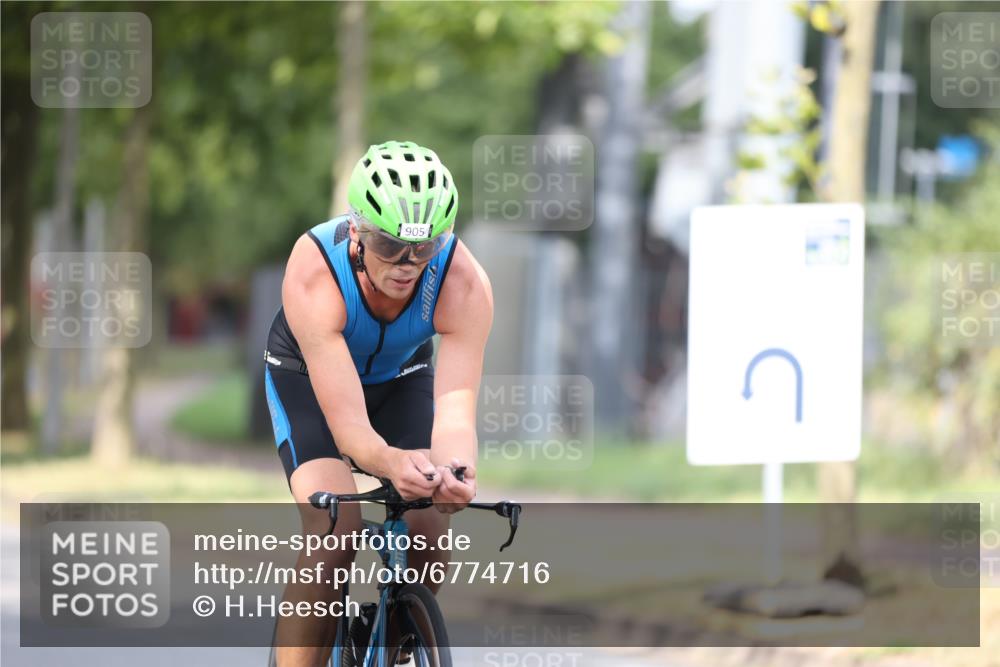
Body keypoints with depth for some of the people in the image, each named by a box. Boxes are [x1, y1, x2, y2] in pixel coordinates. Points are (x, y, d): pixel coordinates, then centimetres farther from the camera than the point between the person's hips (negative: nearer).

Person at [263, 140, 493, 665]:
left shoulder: (464, 283, -34)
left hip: (400, 377, 3)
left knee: (429, 533, -15)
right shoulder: (313, 276, -39)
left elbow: (455, 407, -41)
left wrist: (454, 471, -64)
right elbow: (348, 426, -42)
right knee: (334, 531, -26)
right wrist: (393, 463, -65)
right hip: (307, 377, -3)